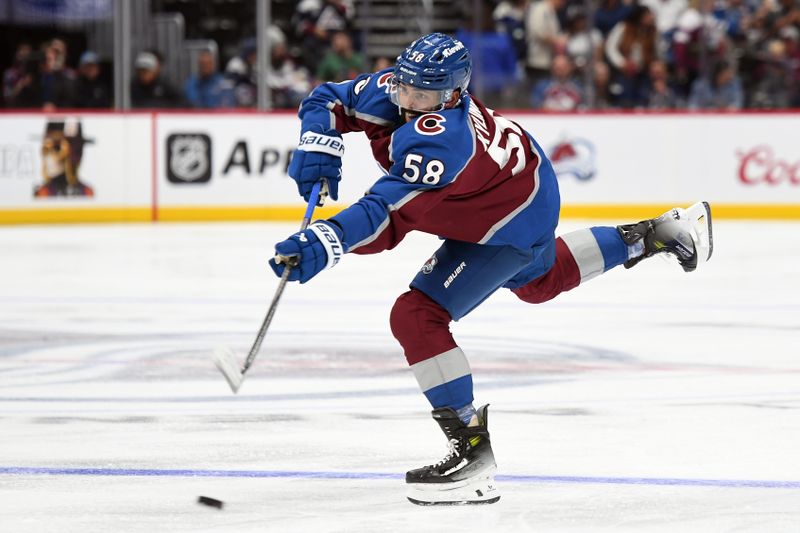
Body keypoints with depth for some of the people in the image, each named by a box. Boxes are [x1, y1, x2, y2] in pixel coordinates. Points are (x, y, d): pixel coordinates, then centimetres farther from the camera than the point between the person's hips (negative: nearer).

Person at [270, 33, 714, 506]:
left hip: (511, 223, -10)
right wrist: (319, 147, -24)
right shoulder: (395, 89, -18)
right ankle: (660, 234, 50)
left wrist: (323, 245, -58)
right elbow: (329, 100, -5)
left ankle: (473, 450, -13)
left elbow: (387, 217, -46)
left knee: (417, 316, -17)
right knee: (540, 281, 37)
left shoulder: (437, 139, -39)